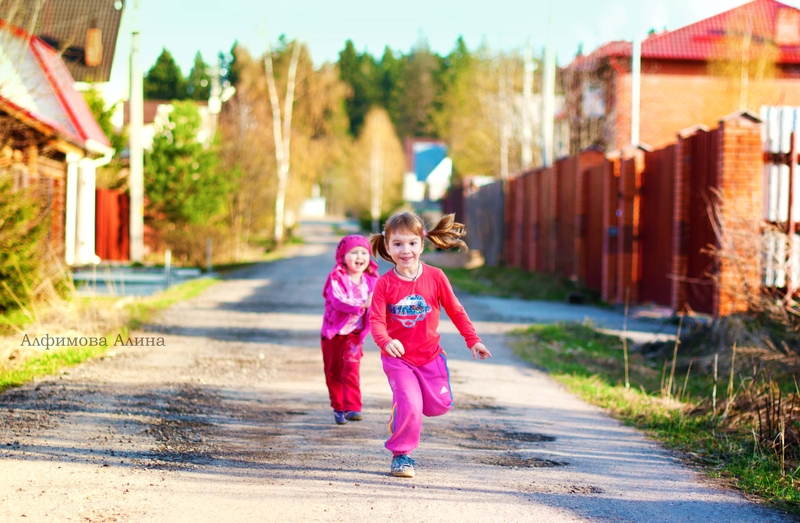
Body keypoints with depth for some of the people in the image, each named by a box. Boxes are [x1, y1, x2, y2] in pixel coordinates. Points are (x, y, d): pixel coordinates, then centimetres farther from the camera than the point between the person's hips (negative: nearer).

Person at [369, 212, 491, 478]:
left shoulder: (435, 277, -8)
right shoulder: (385, 284, -13)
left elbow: (455, 310, 1)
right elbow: (376, 319, -17)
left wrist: (472, 340, 0)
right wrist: (386, 341, -37)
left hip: (430, 356, 3)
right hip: (398, 358, -3)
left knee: (439, 405, 7)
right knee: (409, 405, -18)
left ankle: (402, 407, 38)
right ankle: (400, 454, 2)